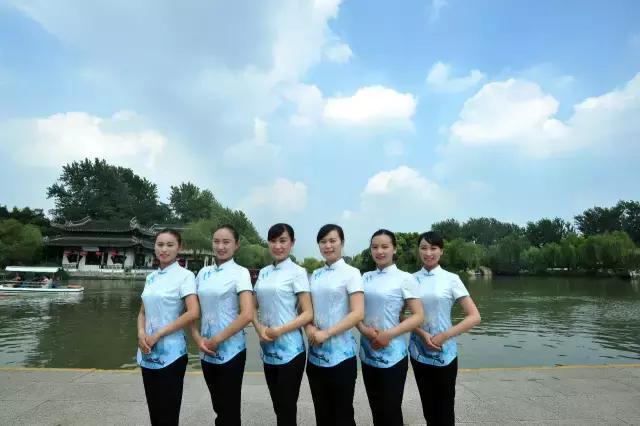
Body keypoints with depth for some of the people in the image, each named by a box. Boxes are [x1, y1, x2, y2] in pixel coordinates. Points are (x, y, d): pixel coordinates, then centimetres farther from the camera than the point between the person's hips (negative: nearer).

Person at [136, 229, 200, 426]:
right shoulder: (151, 277, 9)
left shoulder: (185, 275, -10)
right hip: (148, 353, 6)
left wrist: (158, 335, -15)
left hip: (170, 353, -6)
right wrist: (141, 333, -6)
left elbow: (193, 313, -19)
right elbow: (143, 312, 14)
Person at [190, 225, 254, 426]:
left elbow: (247, 315, -18)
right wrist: (197, 338, -5)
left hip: (230, 350, -5)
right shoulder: (204, 272, 7)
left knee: (230, 409, 7)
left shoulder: (240, 272, -9)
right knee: (218, 407, 17)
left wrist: (217, 339, -14)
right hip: (206, 352, 5)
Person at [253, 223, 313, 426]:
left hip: (289, 350, -5)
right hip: (267, 349, 5)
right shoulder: (263, 272, 8)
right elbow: (253, 307, 12)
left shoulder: (297, 272, -8)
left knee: (287, 409, 5)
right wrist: (260, 328, -7)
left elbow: (308, 314, -11)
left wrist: (279, 330, -20)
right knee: (277, 407, 16)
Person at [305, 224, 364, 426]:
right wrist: (309, 328, -8)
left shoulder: (351, 273, -7)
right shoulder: (315, 275, 8)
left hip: (341, 354, -5)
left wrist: (327, 333, -19)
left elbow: (358, 313, -15)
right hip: (316, 353, 5)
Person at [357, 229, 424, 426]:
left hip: (392, 354, -4)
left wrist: (388, 334, -19)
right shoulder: (365, 277, 5)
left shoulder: (404, 278, -8)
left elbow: (418, 315, -11)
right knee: (376, 409, 18)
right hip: (367, 353, 5)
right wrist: (364, 330, -13)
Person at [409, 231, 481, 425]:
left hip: (444, 353, -2)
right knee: (428, 407, 15)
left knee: (444, 409, 9)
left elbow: (474, 317, -8)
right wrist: (422, 333, -14)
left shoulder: (451, 279, -6)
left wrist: (444, 335, -16)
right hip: (418, 352, 2)